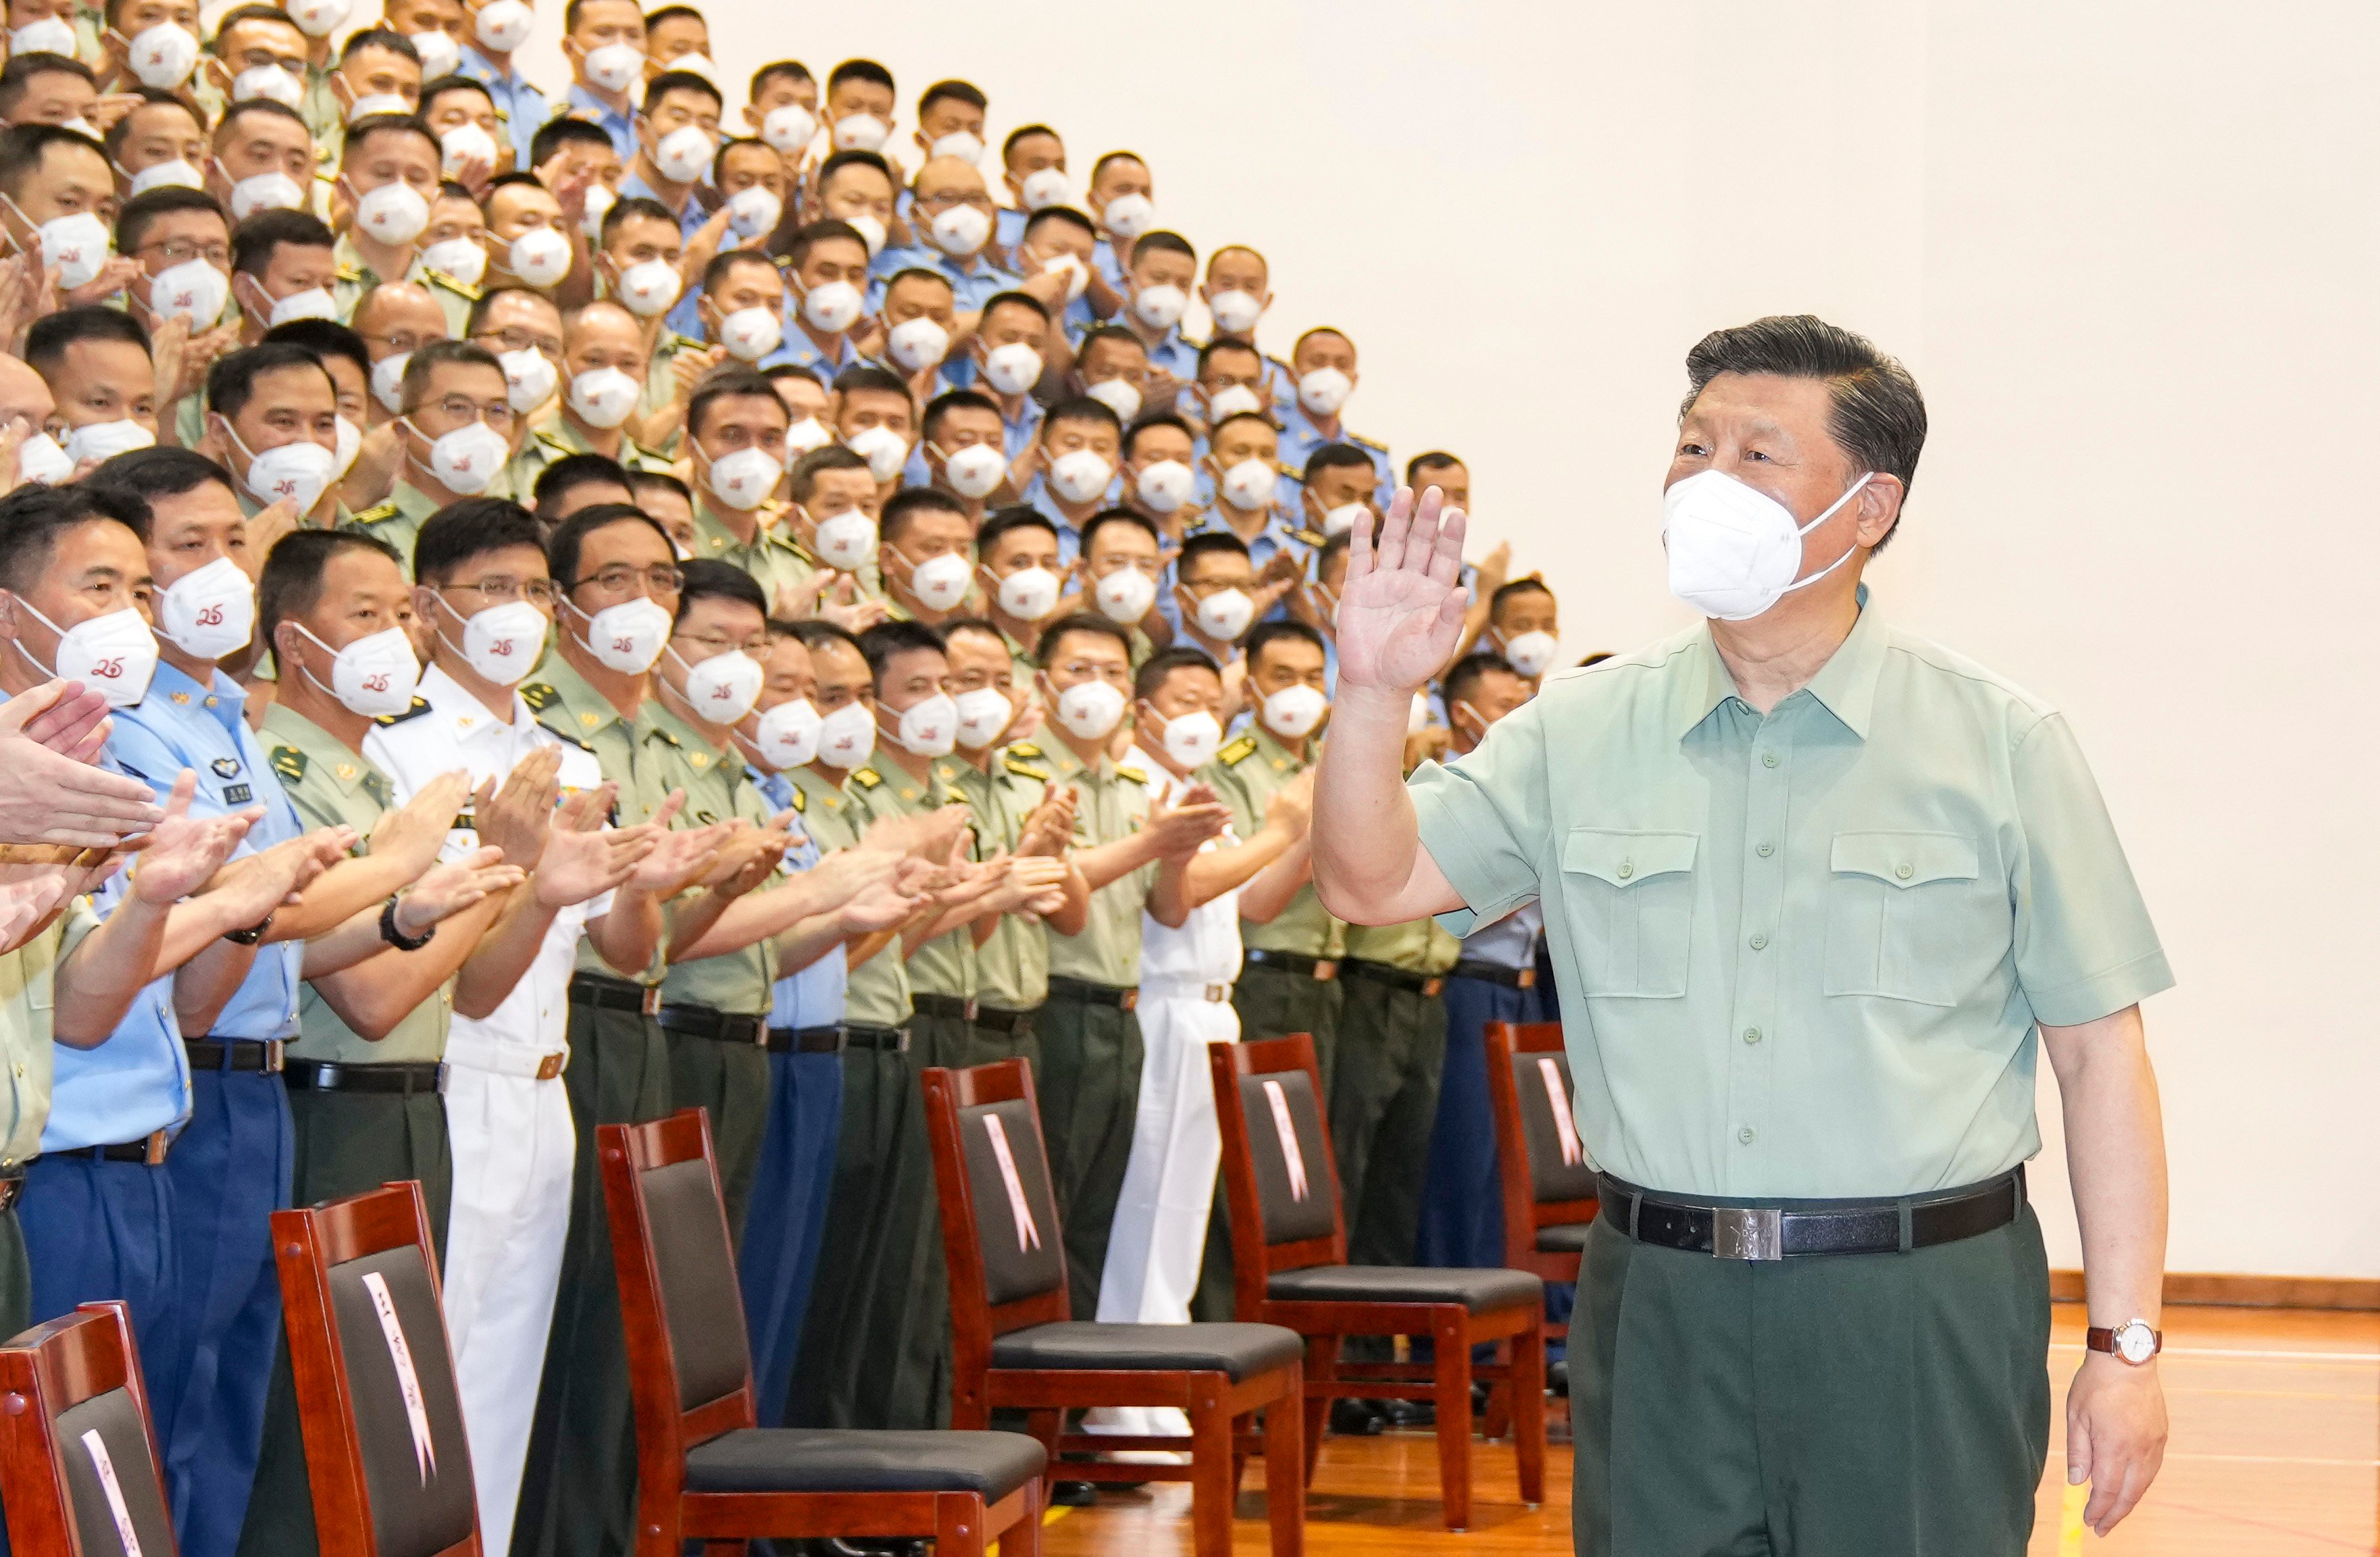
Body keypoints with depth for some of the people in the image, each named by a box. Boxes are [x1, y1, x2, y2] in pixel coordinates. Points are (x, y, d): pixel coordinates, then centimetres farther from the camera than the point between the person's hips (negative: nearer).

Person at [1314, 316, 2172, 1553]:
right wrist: (1376, 693, -13)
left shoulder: (2001, 745, 1)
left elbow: (2099, 1052, -1)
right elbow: (1373, 880, 4)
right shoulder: (1583, 732, 8)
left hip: (1922, 1310, -2)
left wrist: (2124, 1344, -5)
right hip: (1657, 1305, 2)